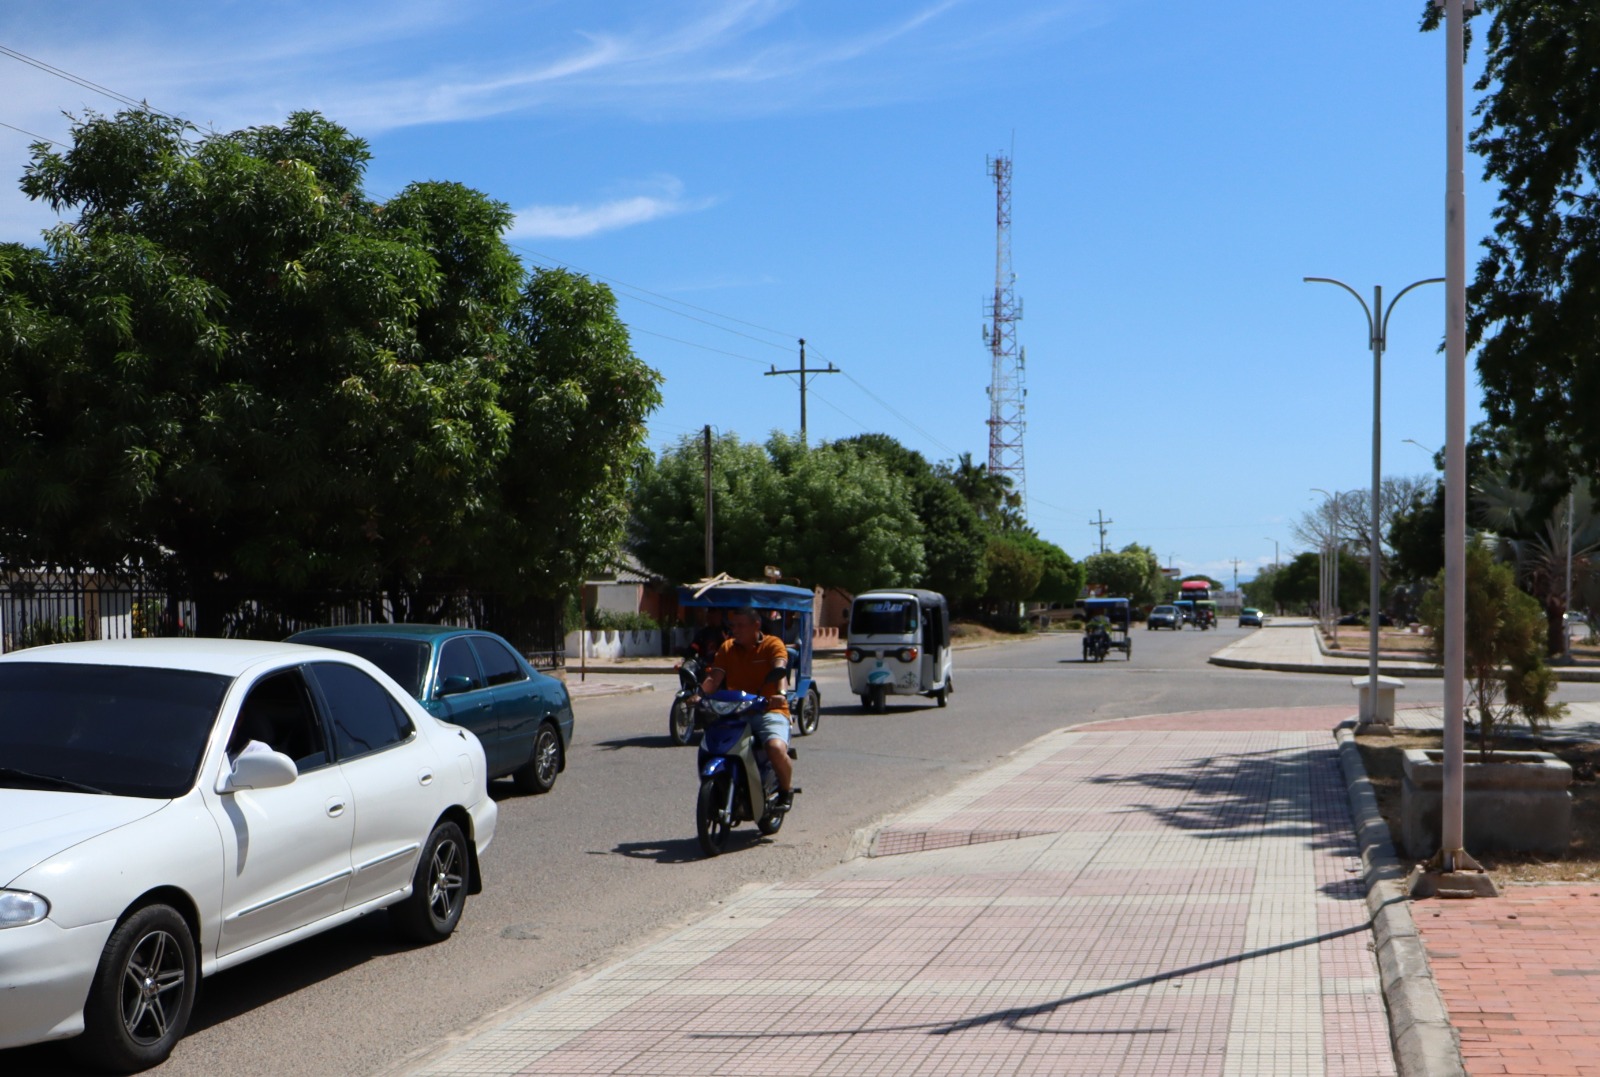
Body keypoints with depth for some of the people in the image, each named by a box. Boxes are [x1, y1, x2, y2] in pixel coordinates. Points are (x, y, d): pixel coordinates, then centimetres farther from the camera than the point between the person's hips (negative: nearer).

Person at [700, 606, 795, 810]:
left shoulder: (772, 644, 0)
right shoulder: (727, 648, 14)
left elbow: (780, 669, -19)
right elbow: (714, 677, 2)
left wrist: (780, 693, -40)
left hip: (769, 710, -4)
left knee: (776, 748, -31)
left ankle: (786, 790, -1)